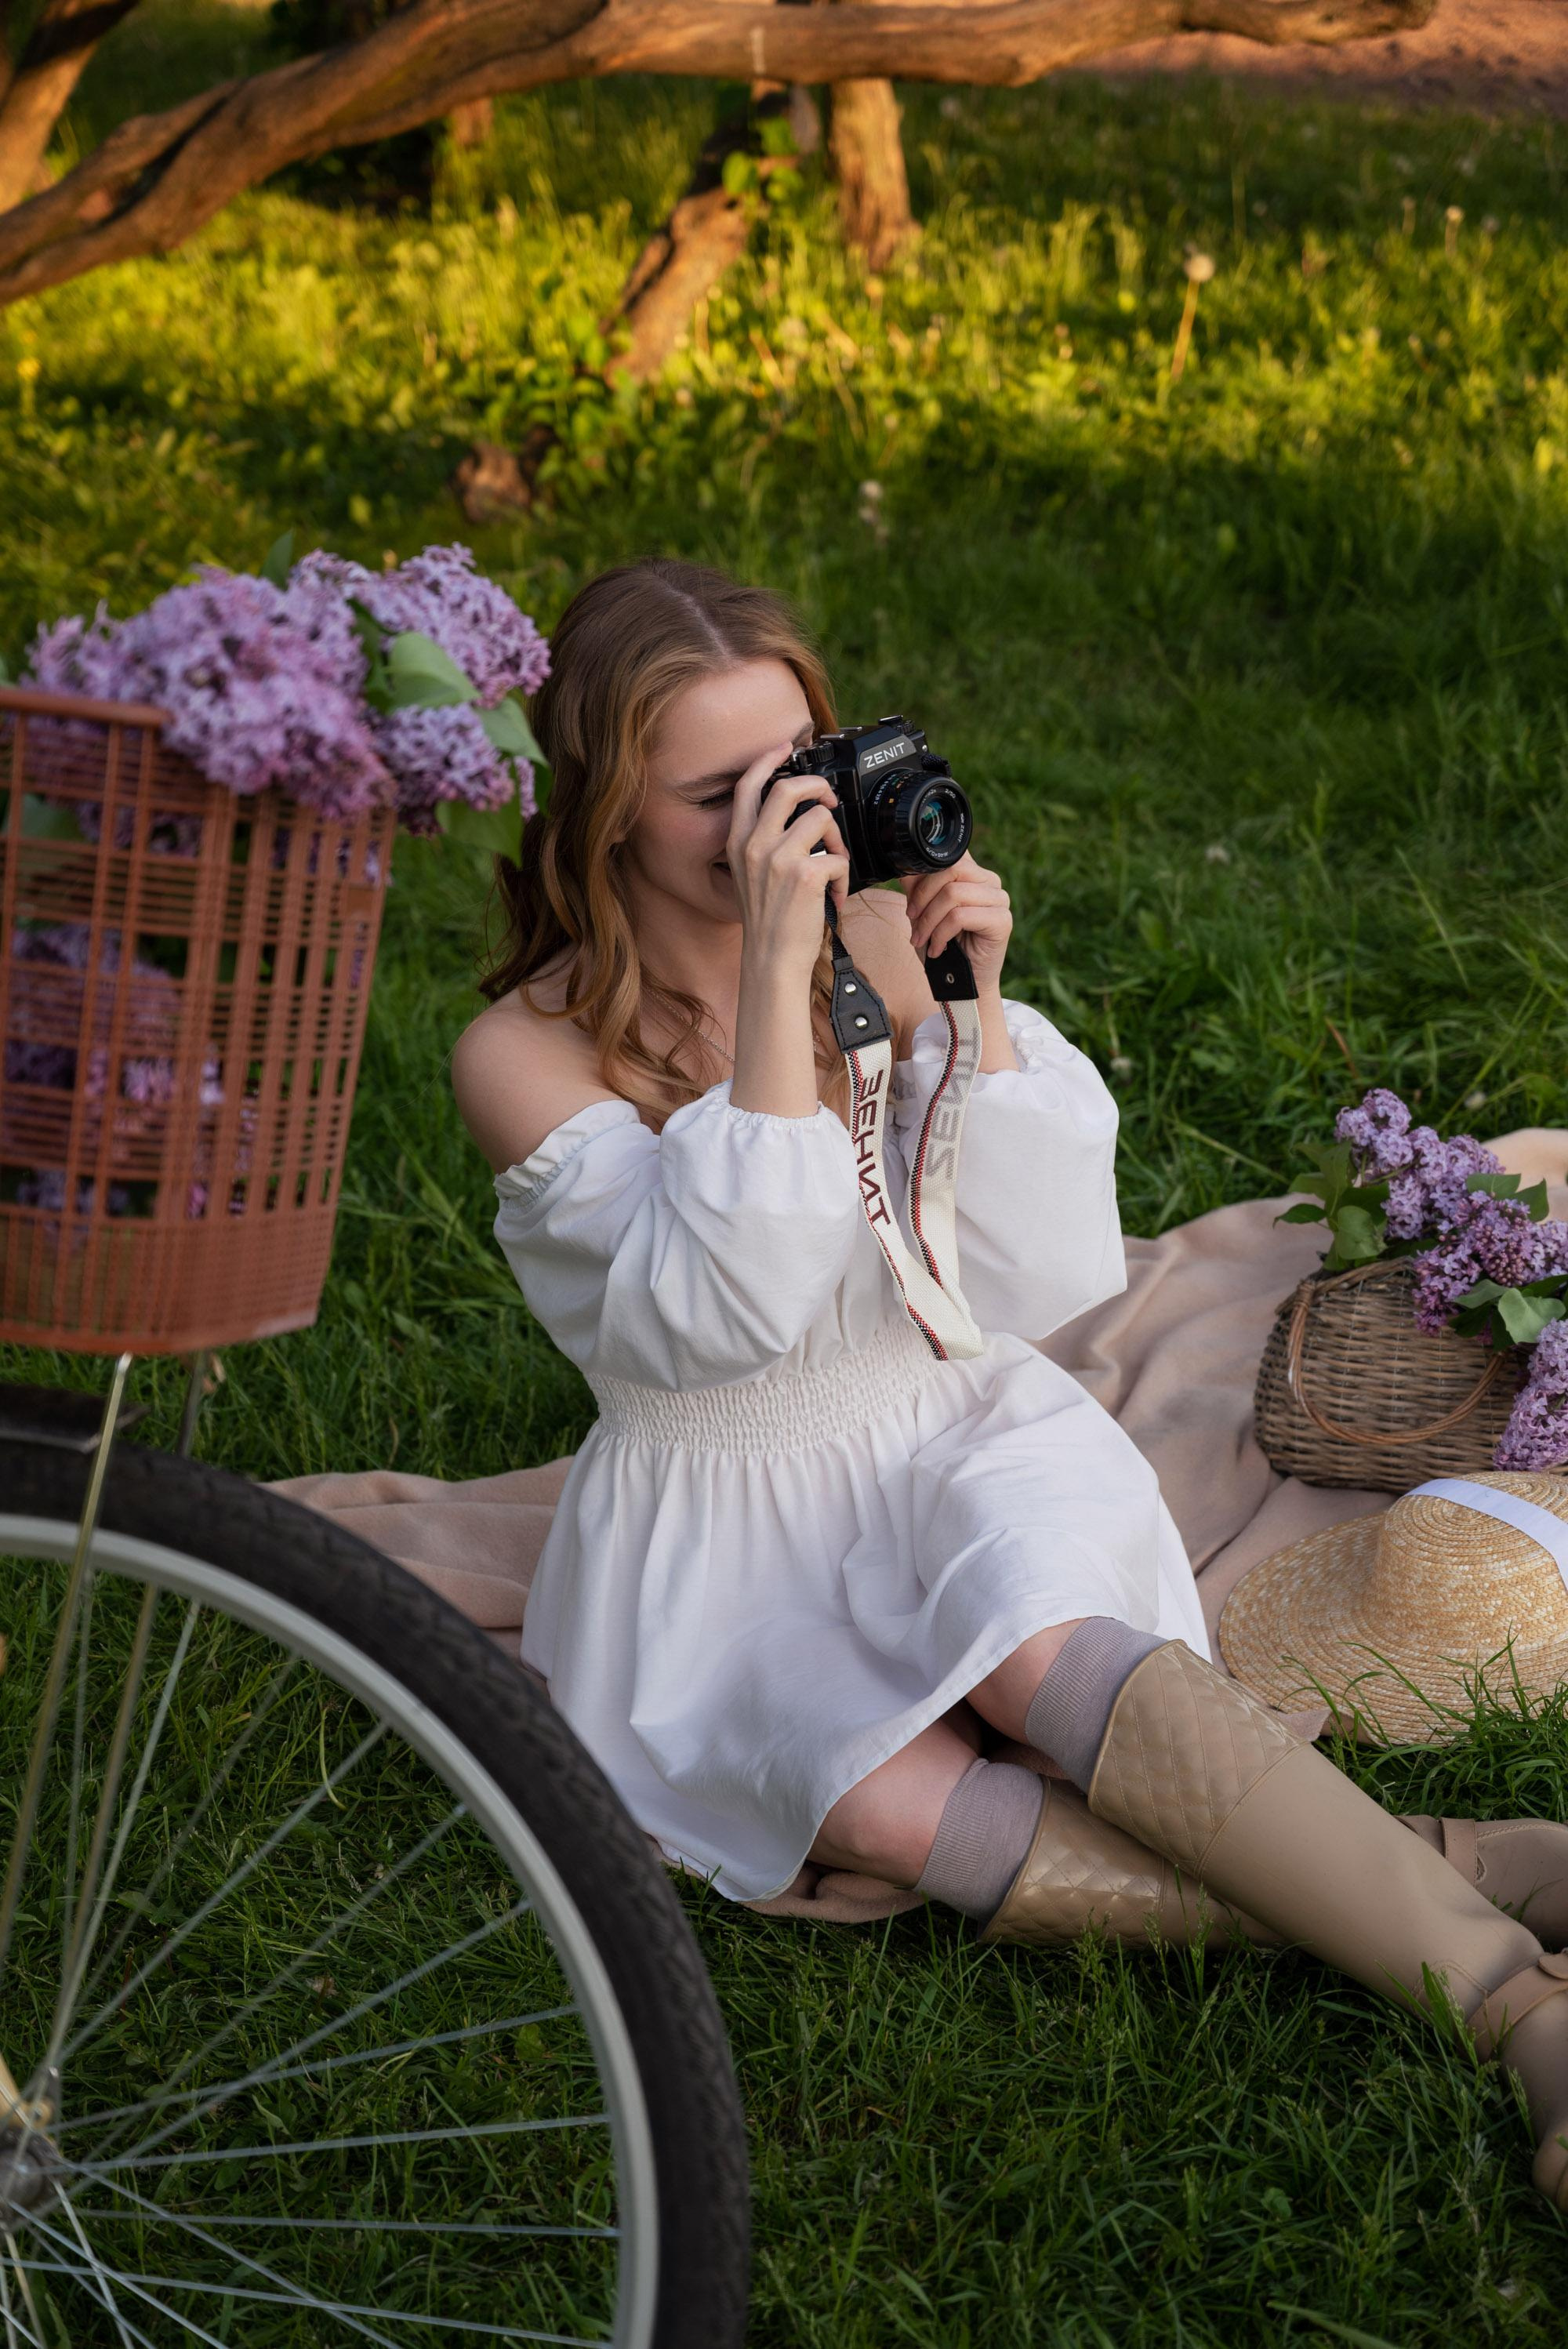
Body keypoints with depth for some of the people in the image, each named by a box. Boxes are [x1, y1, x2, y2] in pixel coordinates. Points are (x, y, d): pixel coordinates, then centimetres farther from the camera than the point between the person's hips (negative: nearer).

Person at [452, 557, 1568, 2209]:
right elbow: (735, 1308, -25)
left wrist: (961, 1012, -17)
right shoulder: (527, 1052, -10)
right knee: (886, 1807, -34)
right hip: (725, 1545, -1)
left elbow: (1047, 1288, -5)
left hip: (959, 1446, 2)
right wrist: (776, 969, -29)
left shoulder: (889, 949, -1)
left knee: (1040, 1653, -35)